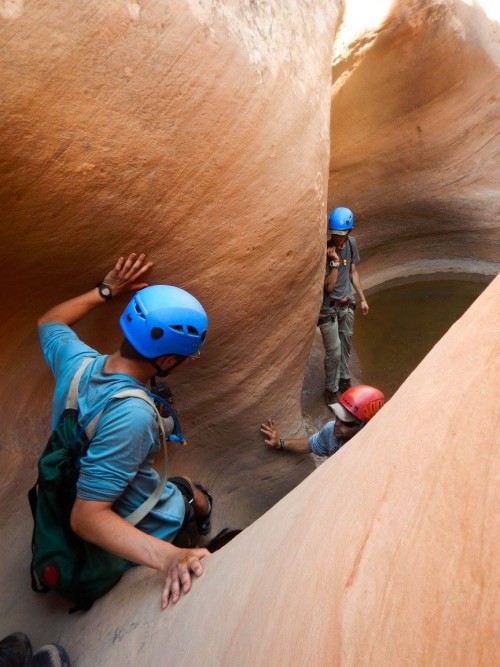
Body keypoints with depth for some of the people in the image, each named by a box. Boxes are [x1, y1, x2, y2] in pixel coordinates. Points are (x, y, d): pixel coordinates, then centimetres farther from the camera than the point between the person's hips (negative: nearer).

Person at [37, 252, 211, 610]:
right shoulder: (132, 415, -42)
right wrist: (168, 557, -50)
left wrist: (105, 290, 2)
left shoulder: (75, 359, -20)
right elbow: (87, 517, -40)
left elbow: (49, 322, 4)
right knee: (198, 497, 22)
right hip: (143, 529, -6)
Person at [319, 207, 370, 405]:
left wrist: (363, 298, 11)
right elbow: (328, 287, -24)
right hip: (329, 308, -6)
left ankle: (344, 380, 42)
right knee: (334, 352, 1)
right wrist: (335, 262, -34)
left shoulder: (351, 243, -5)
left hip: (347, 304, 6)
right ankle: (331, 390, 21)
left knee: (345, 345, 21)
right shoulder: (324, 251, -25)